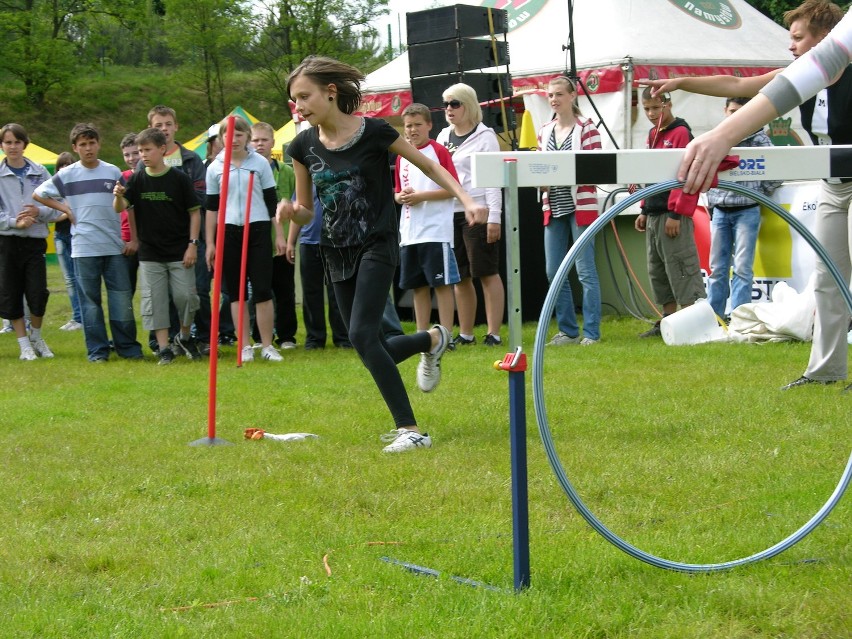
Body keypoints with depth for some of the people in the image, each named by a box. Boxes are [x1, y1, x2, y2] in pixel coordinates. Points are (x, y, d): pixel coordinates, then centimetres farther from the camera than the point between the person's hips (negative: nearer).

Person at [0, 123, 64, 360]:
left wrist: (40, 212, -14)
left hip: (35, 240, 0)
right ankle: (24, 344, 14)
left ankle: (36, 336, 19)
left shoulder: (40, 172, 4)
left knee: (38, 293, -5)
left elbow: (56, 206, 4)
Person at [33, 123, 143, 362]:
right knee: (90, 300, 2)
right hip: (84, 248, -1)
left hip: (114, 246, 1)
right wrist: (65, 209, 2)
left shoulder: (113, 172, 7)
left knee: (122, 298, 0)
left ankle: (127, 346, 8)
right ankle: (97, 349, 7)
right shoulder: (67, 175, 4)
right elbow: (38, 194, 12)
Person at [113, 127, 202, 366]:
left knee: (185, 296, -4)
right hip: (150, 254, 2)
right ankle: (163, 348, 7)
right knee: (154, 300, 1)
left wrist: (192, 244, -6)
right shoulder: (137, 180, 3)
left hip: (179, 252, -2)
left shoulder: (179, 178, -4)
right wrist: (118, 196, -30)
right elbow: (120, 208, -7)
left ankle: (185, 337, 21)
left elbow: (194, 212, -1)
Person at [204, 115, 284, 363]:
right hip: (229, 231, 1)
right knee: (236, 291, 3)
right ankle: (245, 345, 9)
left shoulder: (260, 163, 3)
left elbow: (272, 201, 6)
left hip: (258, 230, -1)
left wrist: (279, 234, 2)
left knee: (262, 289, -4)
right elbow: (212, 207, 9)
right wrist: (210, 243, 5)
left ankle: (267, 345, 2)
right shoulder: (215, 168, 6)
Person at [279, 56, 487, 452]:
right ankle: (432, 339, 38)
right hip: (337, 252, 6)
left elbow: (430, 167, 0)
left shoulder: (373, 132, -12)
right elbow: (306, 211, 10)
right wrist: (291, 212, -14)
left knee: (362, 335, -21)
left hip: (377, 245, -5)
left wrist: (467, 202, -11)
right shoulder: (304, 147, 0)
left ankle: (410, 429, -16)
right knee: (371, 347, 7)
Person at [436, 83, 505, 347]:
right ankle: (465, 333, 17)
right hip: (449, 213, 6)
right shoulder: (443, 137, 15)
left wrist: (494, 218, -14)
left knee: (487, 273, -4)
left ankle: (494, 333, -2)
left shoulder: (484, 136, -3)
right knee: (459, 277, 9)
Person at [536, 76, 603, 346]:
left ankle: (591, 332, 0)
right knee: (554, 273, 6)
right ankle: (568, 330, 16)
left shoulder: (586, 128, -4)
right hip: (553, 208, 6)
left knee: (586, 271, -5)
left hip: (581, 207, -6)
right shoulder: (545, 131, 12)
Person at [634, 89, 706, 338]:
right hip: (654, 215, 9)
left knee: (681, 269, -9)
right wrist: (645, 210, 17)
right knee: (657, 271, 12)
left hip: (673, 215, -9)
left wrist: (675, 214, -19)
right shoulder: (653, 135, 15)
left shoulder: (680, 133, -9)